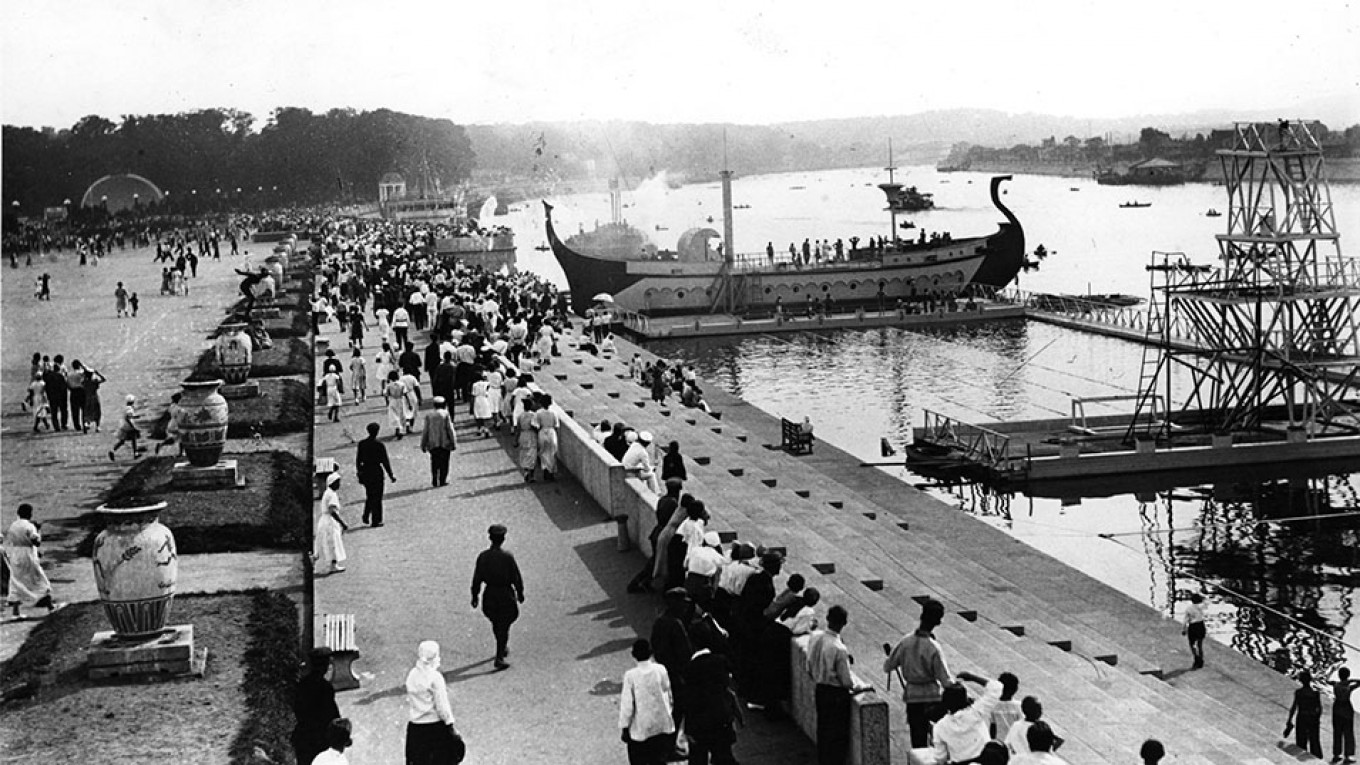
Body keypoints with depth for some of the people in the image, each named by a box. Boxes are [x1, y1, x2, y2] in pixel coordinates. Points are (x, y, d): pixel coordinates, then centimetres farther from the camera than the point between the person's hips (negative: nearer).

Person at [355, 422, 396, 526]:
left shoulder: (361, 444, 0)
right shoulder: (379, 445, -14)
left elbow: (358, 460, 6)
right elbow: (385, 462, -12)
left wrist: (359, 474, 17)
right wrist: (391, 476, -4)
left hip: (365, 472, 4)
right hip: (376, 472, -4)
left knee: (369, 495, 22)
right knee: (377, 497, 5)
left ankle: (366, 516, 13)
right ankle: (375, 521, 8)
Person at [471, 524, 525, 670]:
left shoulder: (483, 556, -9)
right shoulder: (508, 556, -17)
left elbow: (477, 579, -4)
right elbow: (516, 577, -10)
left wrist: (475, 597, 6)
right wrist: (520, 593, 5)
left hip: (489, 596, 4)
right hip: (506, 595, -3)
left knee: (496, 624, 23)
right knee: (503, 626, 5)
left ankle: (503, 648, 43)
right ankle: (499, 657, 0)